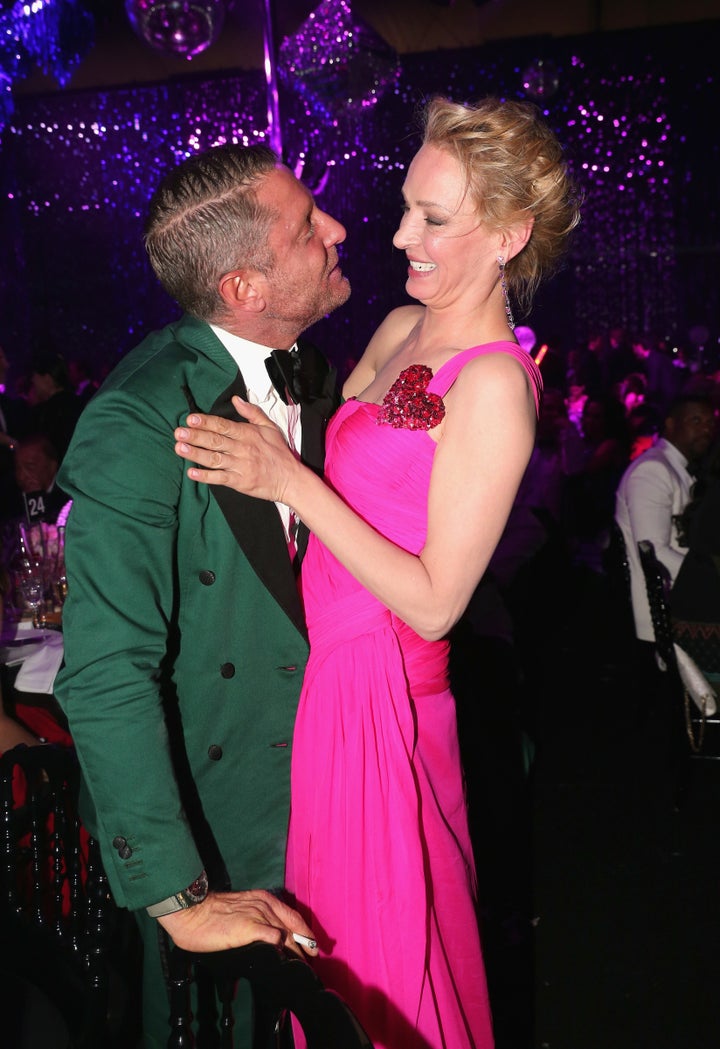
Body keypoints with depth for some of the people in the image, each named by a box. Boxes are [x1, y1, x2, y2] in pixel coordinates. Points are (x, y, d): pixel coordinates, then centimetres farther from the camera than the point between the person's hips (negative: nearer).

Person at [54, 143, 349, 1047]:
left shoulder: (316, 376, -3)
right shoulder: (137, 427, -27)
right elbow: (105, 674, -29)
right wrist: (176, 894, -29)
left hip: (308, 783, 6)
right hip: (198, 804, -6)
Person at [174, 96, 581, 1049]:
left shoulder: (494, 384, -19)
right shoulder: (399, 330, 5)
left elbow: (435, 603, -20)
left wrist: (290, 483, -22)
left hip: (379, 683, -7)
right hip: (326, 661, 7)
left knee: (377, 947, 14)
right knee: (334, 916, 24)